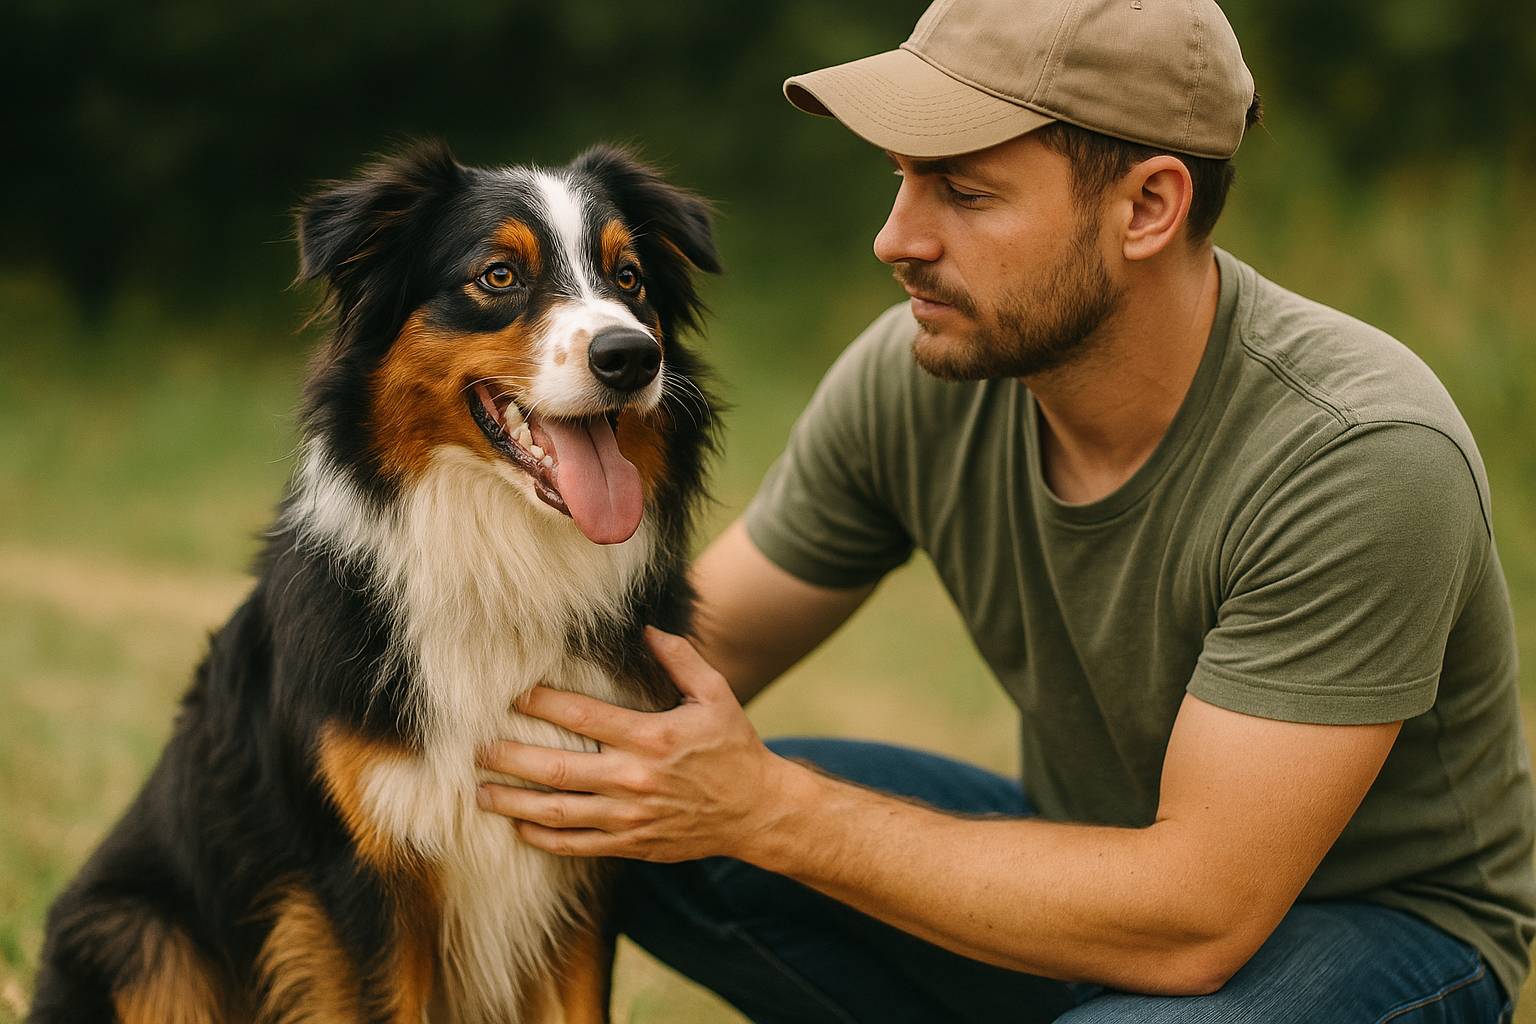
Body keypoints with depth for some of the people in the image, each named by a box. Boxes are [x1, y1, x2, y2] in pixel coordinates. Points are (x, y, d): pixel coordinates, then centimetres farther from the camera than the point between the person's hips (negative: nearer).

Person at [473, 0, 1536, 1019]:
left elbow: (1192, 920, -32)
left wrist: (766, 808, -33)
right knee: (629, 836, -16)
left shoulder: (1365, 456, -31)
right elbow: (692, 659, -1)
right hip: (1104, 858, 5)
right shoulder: (919, 374, -13)